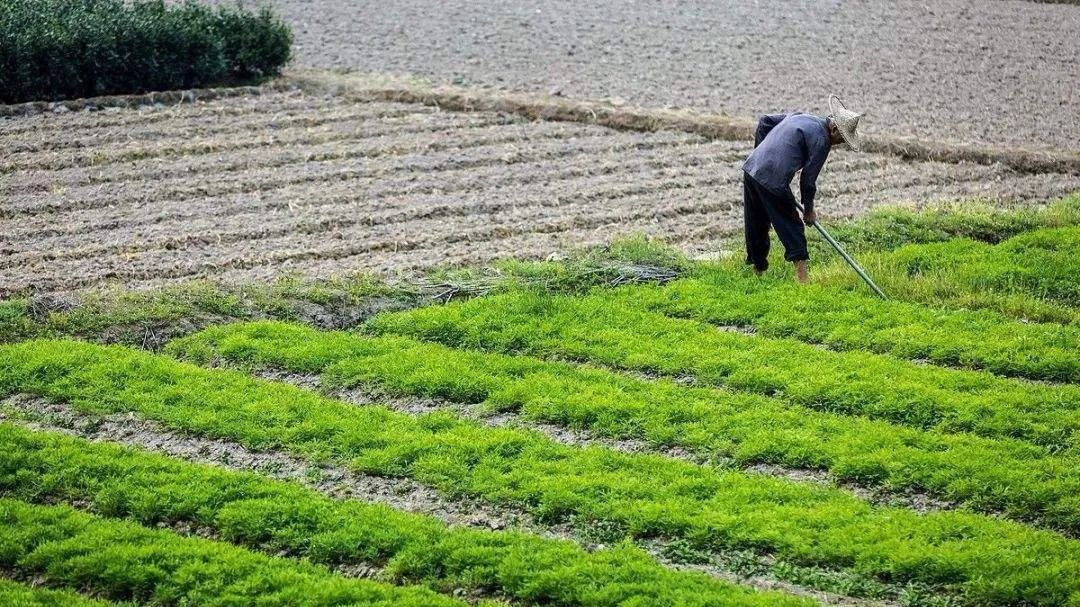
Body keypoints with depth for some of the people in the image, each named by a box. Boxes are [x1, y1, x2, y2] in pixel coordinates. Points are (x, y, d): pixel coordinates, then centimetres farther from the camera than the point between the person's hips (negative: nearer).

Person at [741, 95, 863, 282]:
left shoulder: (799, 116, 19)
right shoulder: (821, 141, -6)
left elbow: (764, 121, 26)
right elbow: (808, 179, -4)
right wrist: (809, 209, 9)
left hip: (751, 167, 8)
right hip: (773, 181, -8)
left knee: (756, 227, 18)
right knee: (792, 227, 1)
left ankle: (758, 273, 29)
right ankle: (801, 278, -6)